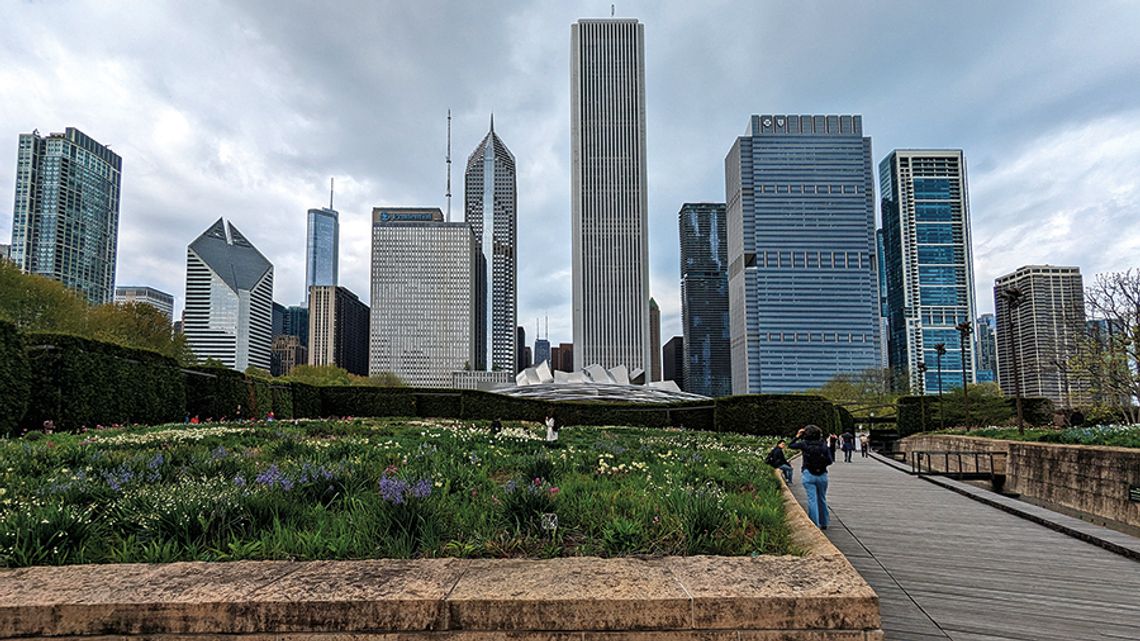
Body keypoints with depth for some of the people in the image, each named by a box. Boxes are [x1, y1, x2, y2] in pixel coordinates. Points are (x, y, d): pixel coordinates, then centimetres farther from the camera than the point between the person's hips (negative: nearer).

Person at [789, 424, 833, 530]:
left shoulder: (804, 444, -6)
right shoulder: (824, 445, -1)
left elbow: (790, 445, 8)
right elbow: (830, 460, -2)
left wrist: (797, 436, 16)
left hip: (808, 475, -2)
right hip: (822, 475, 2)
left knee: (812, 500, 0)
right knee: (822, 499, 16)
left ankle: (815, 524, -3)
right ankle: (823, 523, 28)